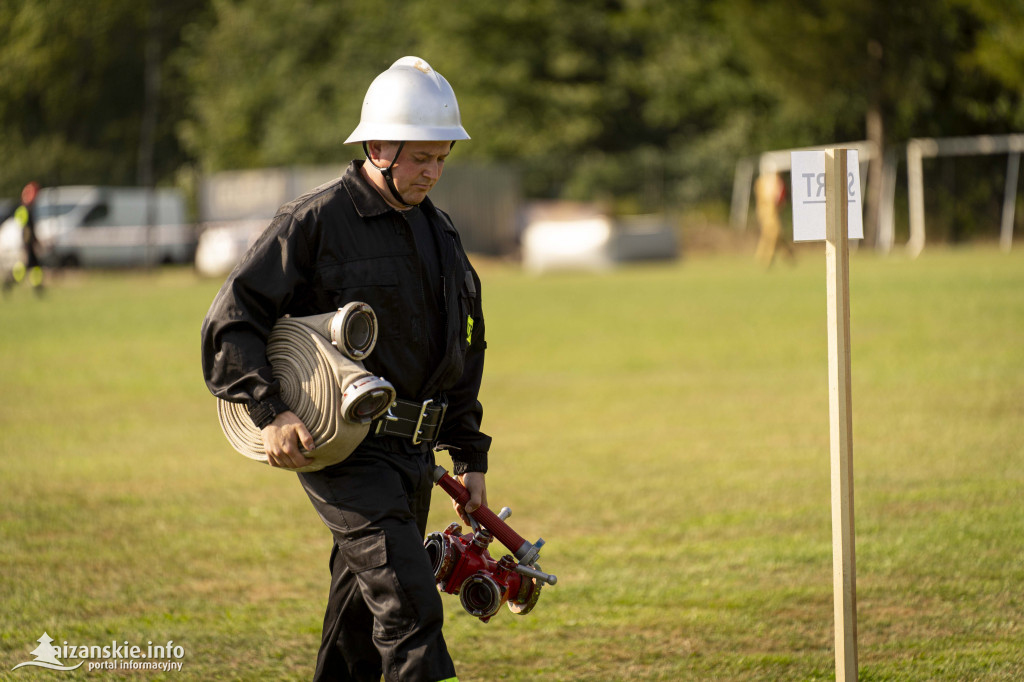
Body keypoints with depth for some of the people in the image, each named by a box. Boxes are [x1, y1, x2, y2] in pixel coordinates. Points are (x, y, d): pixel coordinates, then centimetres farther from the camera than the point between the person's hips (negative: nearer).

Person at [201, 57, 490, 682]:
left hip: (411, 453, 7)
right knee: (410, 607, -18)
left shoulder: (440, 231, 16)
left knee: (364, 620, 13)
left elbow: (463, 350, 25)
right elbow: (231, 322, -9)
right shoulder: (315, 223, -8)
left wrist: (469, 455, 22)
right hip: (343, 448, -7)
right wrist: (269, 410, -21)